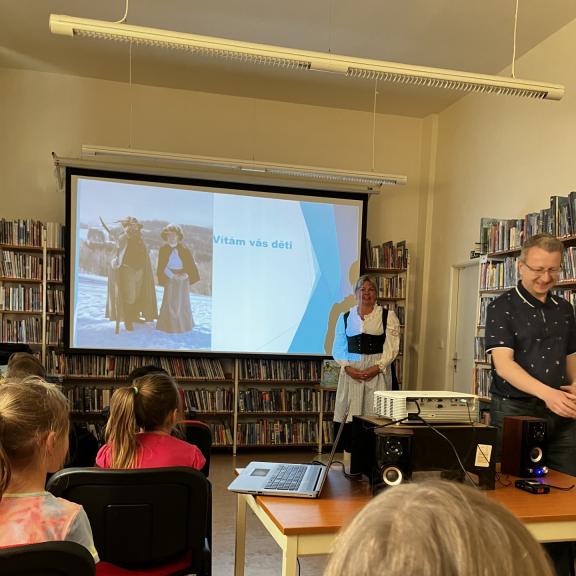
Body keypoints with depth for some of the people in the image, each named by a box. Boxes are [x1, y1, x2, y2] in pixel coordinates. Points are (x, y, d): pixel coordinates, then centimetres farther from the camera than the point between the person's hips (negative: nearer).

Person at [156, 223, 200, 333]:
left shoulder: (184, 249, 0)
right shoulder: (163, 250, 0)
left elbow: (191, 265, -1)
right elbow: (163, 267, -3)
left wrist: (186, 274, -17)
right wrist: (173, 276, -14)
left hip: (183, 278, 0)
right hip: (170, 278, 0)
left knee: (183, 302, 4)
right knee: (170, 302, -2)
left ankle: (184, 325, 16)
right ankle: (170, 325, 7)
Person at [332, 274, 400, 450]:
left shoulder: (388, 316, 6)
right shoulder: (345, 317, 13)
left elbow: (391, 347, -1)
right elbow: (338, 348, 11)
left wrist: (377, 367, -13)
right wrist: (347, 367, -6)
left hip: (378, 371, -2)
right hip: (351, 371, 2)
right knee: (348, 415, -3)